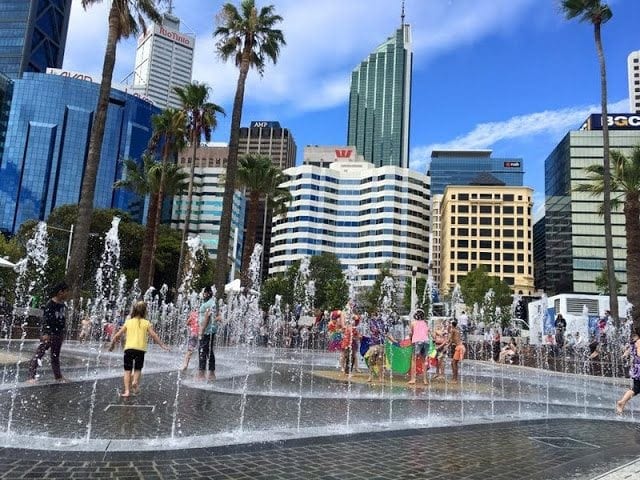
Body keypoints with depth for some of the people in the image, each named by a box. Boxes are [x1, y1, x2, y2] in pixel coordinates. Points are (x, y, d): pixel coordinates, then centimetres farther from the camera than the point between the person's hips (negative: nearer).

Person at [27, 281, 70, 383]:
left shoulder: (62, 304, 9)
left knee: (56, 356, 17)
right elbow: (45, 319, -20)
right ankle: (31, 377, -7)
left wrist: (63, 333, 18)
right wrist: (45, 333, -26)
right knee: (39, 354, -8)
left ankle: (58, 376, 26)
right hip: (49, 334, -8)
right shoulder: (50, 304, -15)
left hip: (58, 334, 8)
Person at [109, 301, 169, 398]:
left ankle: (127, 391, -4)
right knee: (138, 369, 18)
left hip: (128, 348, 1)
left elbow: (117, 335, 10)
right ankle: (135, 381, -9)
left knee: (127, 370, 7)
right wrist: (162, 345, 4)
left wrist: (112, 345, 23)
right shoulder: (146, 323, 4)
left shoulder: (128, 322, 10)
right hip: (140, 349, -1)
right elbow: (154, 335, -3)